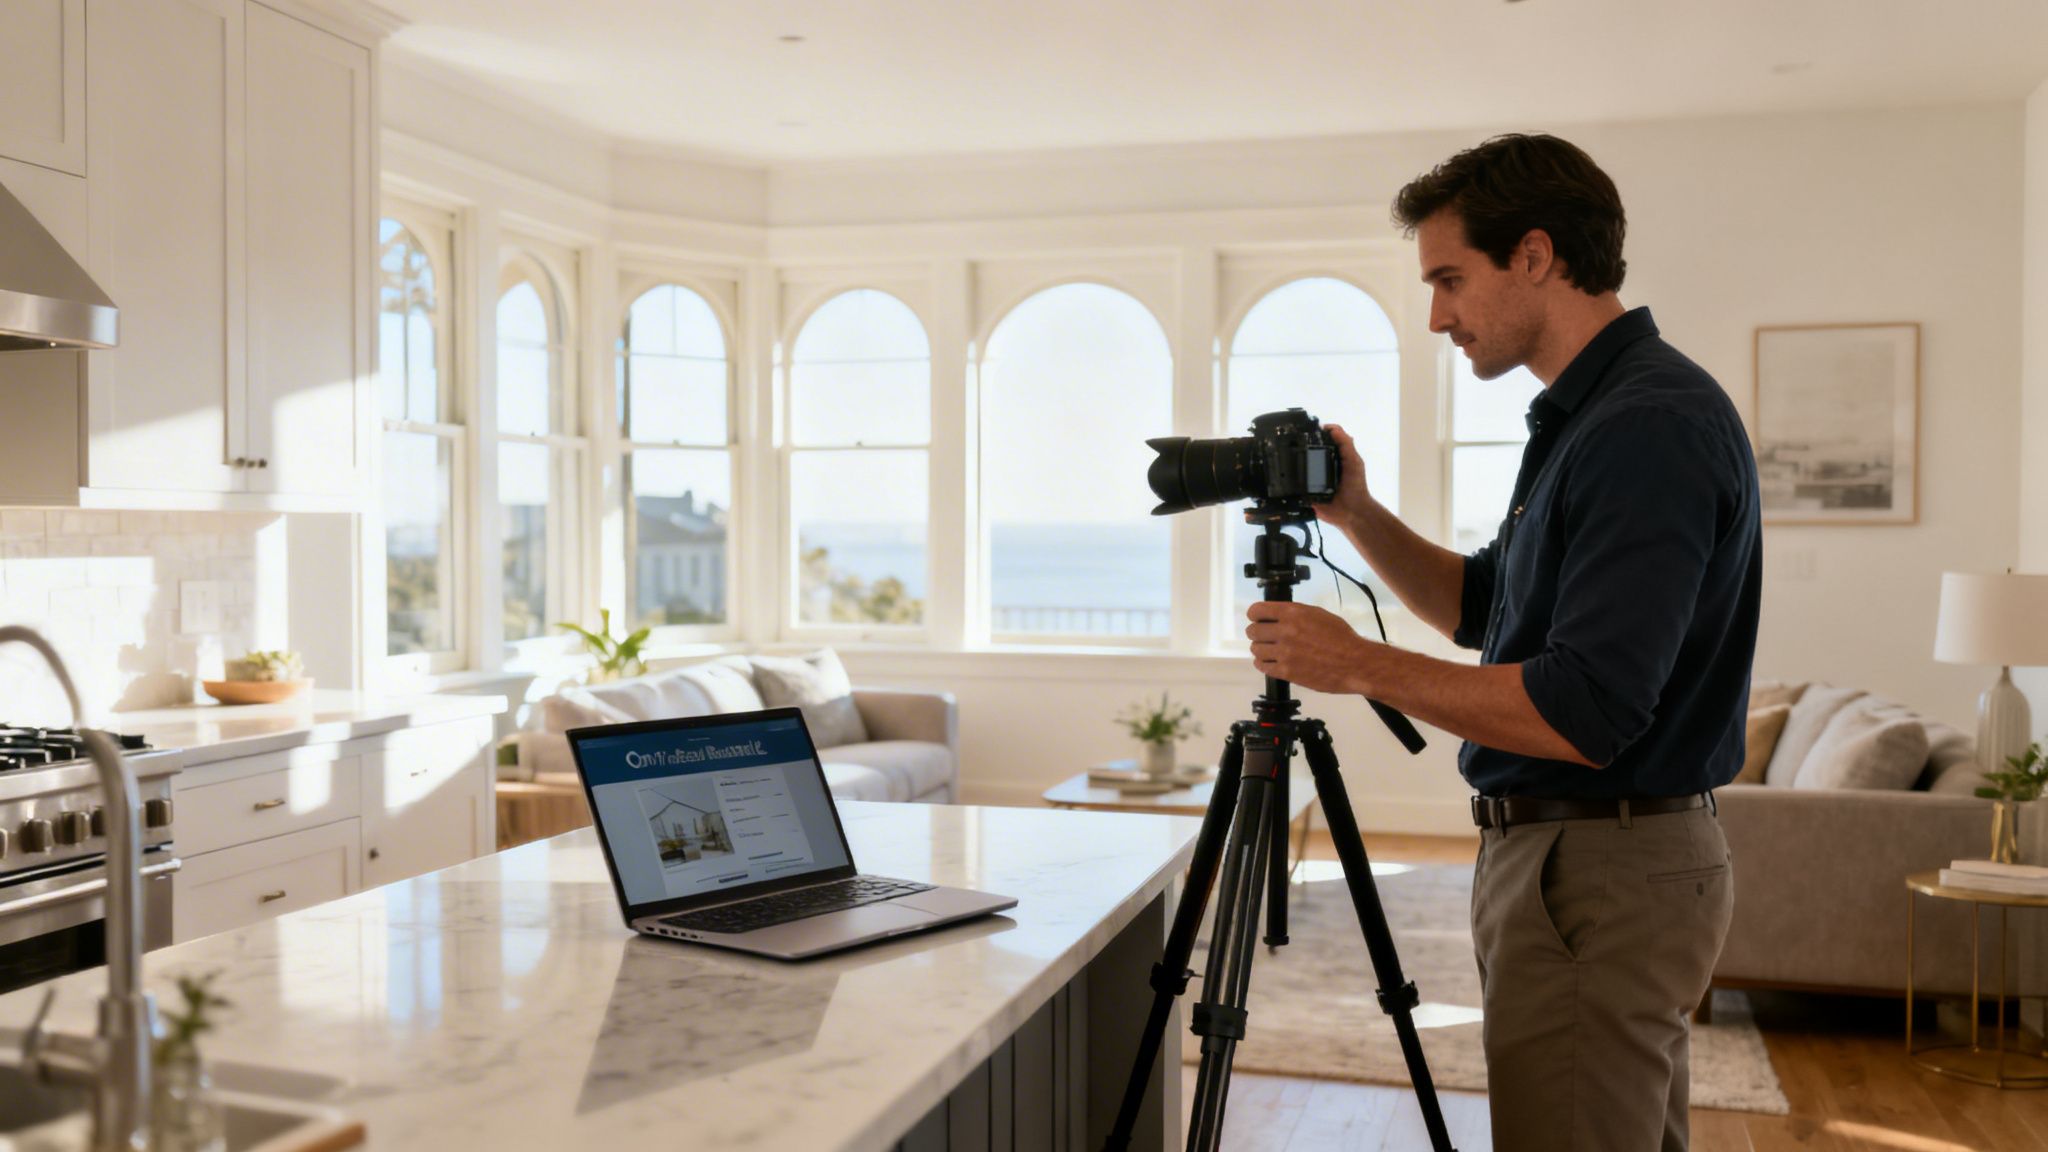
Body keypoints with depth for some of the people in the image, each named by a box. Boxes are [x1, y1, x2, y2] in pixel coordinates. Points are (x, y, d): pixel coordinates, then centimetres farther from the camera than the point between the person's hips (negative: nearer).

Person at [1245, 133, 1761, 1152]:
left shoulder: (1652, 426, -21)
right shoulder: (1589, 416, 12)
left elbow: (1583, 716, -27)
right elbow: (1485, 608, 22)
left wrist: (1358, 665, -18)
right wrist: (1356, 515, 7)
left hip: (1599, 877, -10)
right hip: (1588, 862, 10)